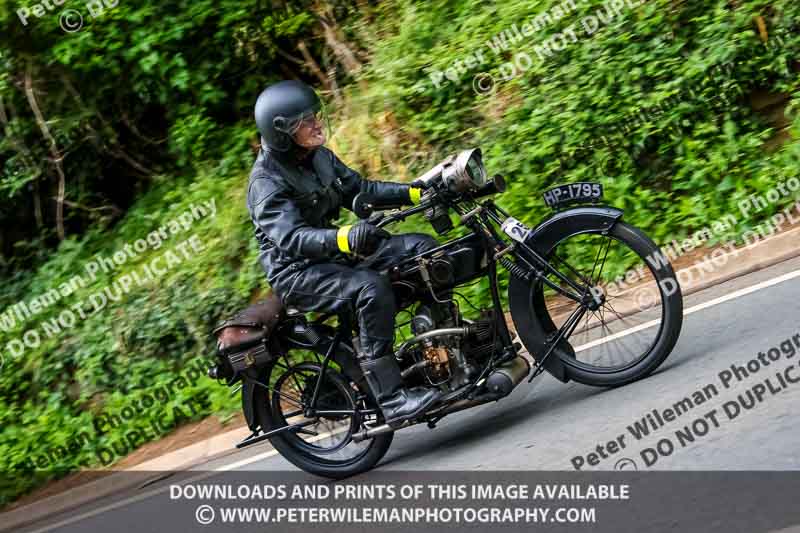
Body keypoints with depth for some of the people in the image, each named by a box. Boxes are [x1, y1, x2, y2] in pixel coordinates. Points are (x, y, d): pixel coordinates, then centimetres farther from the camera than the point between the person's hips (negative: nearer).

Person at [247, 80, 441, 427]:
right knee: (372, 288, -34)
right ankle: (391, 400, -34)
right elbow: (290, 238, -33)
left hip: (334, 253, 9)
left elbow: (359, 190, 14)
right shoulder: (267, 182, -19)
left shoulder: (319, 157, 7)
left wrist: (417, 192, 3)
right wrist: (344, 238, -50)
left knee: (422, 247, -2)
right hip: (296, 272, -9)